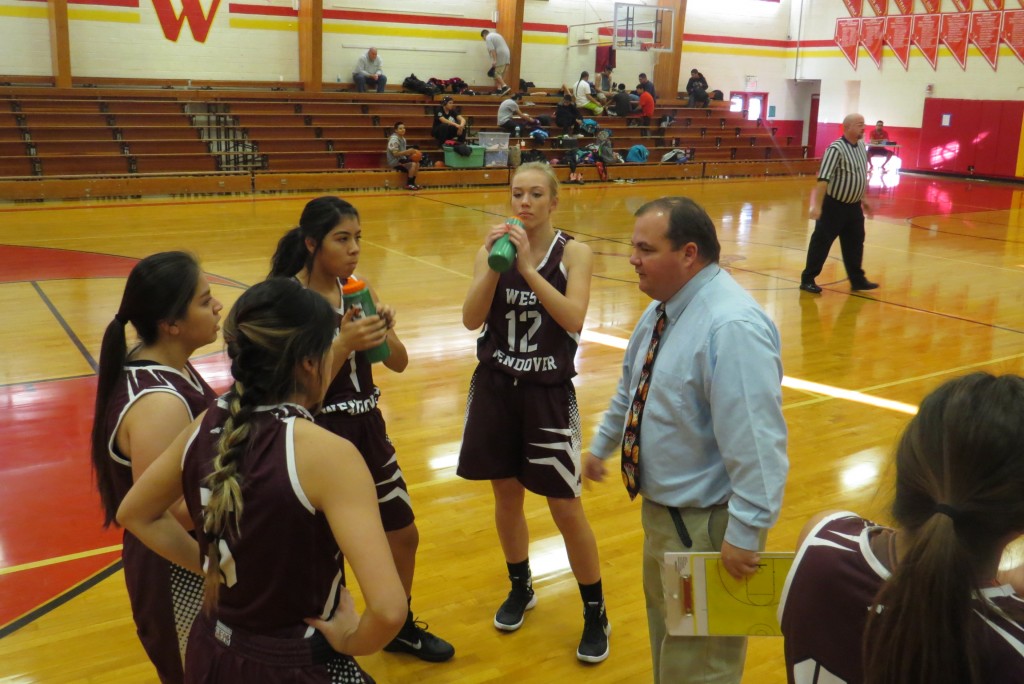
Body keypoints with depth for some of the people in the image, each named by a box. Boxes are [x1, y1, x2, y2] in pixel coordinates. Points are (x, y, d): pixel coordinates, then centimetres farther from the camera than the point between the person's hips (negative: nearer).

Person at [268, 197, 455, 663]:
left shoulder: (358, 288, 2)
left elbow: (399, 363, 4)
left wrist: (385, 328, -16)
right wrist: (343, 343, -31)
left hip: (367, 427, 7)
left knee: (404, 534, 18)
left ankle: (399, 628, 40)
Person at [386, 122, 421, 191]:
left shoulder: (402, 138, 13)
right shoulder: (394, 139, -16)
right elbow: (395, 153, -23)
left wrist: (410, 152, -1)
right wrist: (407, 151, -29)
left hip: (401, 159, 9)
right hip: (395, 161, -9)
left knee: (417, 163, -2)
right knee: (413, 164, -23)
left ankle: (412, 183, 0)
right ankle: (409, 184, -16)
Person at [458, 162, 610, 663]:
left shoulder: (574, 252, -7)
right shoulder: (494, 249, 0)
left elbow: (573, 319, -22)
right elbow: (471, 319, -11)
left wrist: (529, 268, -27)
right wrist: (494, 265, -23)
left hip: (549, 392, -3)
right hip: (495, 387, 3)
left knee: (566, 509, 1)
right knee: (506, 496, 15)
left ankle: (595, 613, 20)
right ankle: (520, 588, 39)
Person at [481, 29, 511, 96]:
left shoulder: (488, 37, -3)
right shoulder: (496, 34, 26)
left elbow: (492, 49, -16)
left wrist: (494, 60, -20)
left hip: (500, 57, -9)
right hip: (507, 55, 9)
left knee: (495, 73, -7)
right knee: (501, 74, 12)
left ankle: (505, 87, -16)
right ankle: (499, 89, 10)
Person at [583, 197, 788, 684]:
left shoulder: (731, 327, -29)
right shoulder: (664, 307, 2)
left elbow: (756, 441, -31)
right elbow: (631, 386, 18)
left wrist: (745, 533, -29)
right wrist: (601, 445, 28)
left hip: (706, 524, -9)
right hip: (661, 507, 9)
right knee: (666, 633, 30)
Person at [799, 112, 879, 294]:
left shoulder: (861, 146, 7)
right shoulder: (836, 149, -19)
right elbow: (823, 179, -25)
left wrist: (862, 199, 22)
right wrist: (817, 205, -30)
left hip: (854, 206, 8)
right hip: (834, 206, -8)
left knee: (855, 243, 14)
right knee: (821, 243, 0)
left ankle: (857, 279, 25)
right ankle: (807, 279, 8)